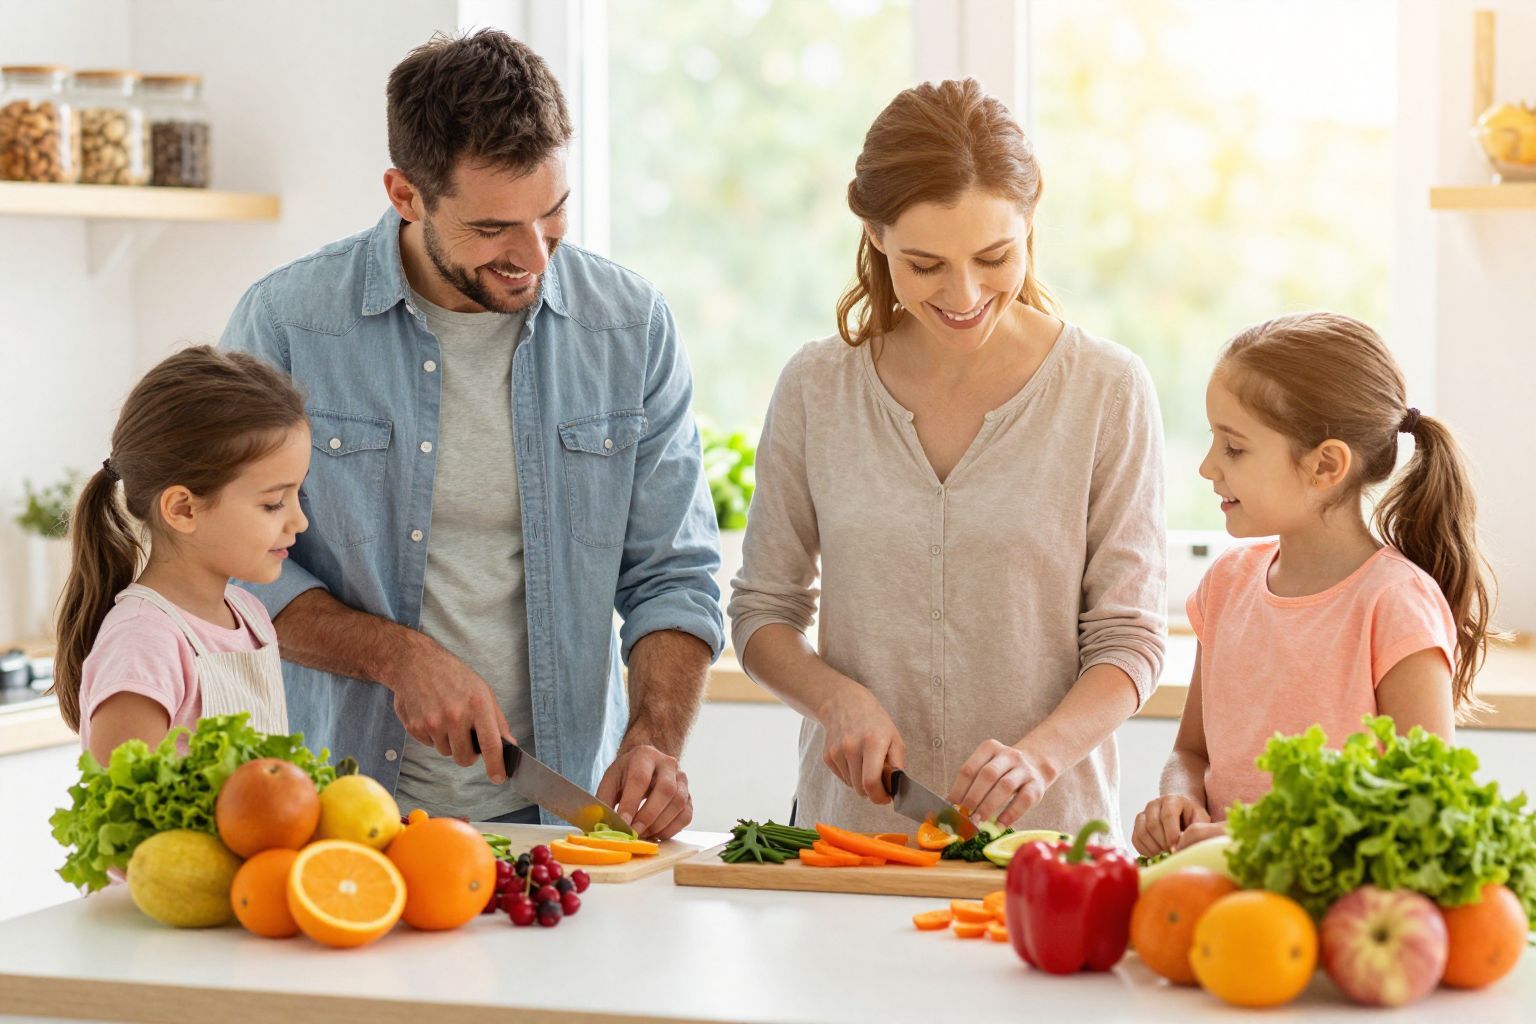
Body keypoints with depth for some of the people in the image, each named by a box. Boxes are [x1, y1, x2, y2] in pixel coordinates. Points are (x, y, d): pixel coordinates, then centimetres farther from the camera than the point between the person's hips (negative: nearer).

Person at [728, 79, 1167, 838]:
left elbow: (1127, 639, 2)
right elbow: (762, 610, 13)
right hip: (846, 826, 1)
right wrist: (837, 696, -7)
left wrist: (1038, 754, -16)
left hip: (1040, 836, -1)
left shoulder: (1107, 392, 1)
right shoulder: (817, 389, 6)